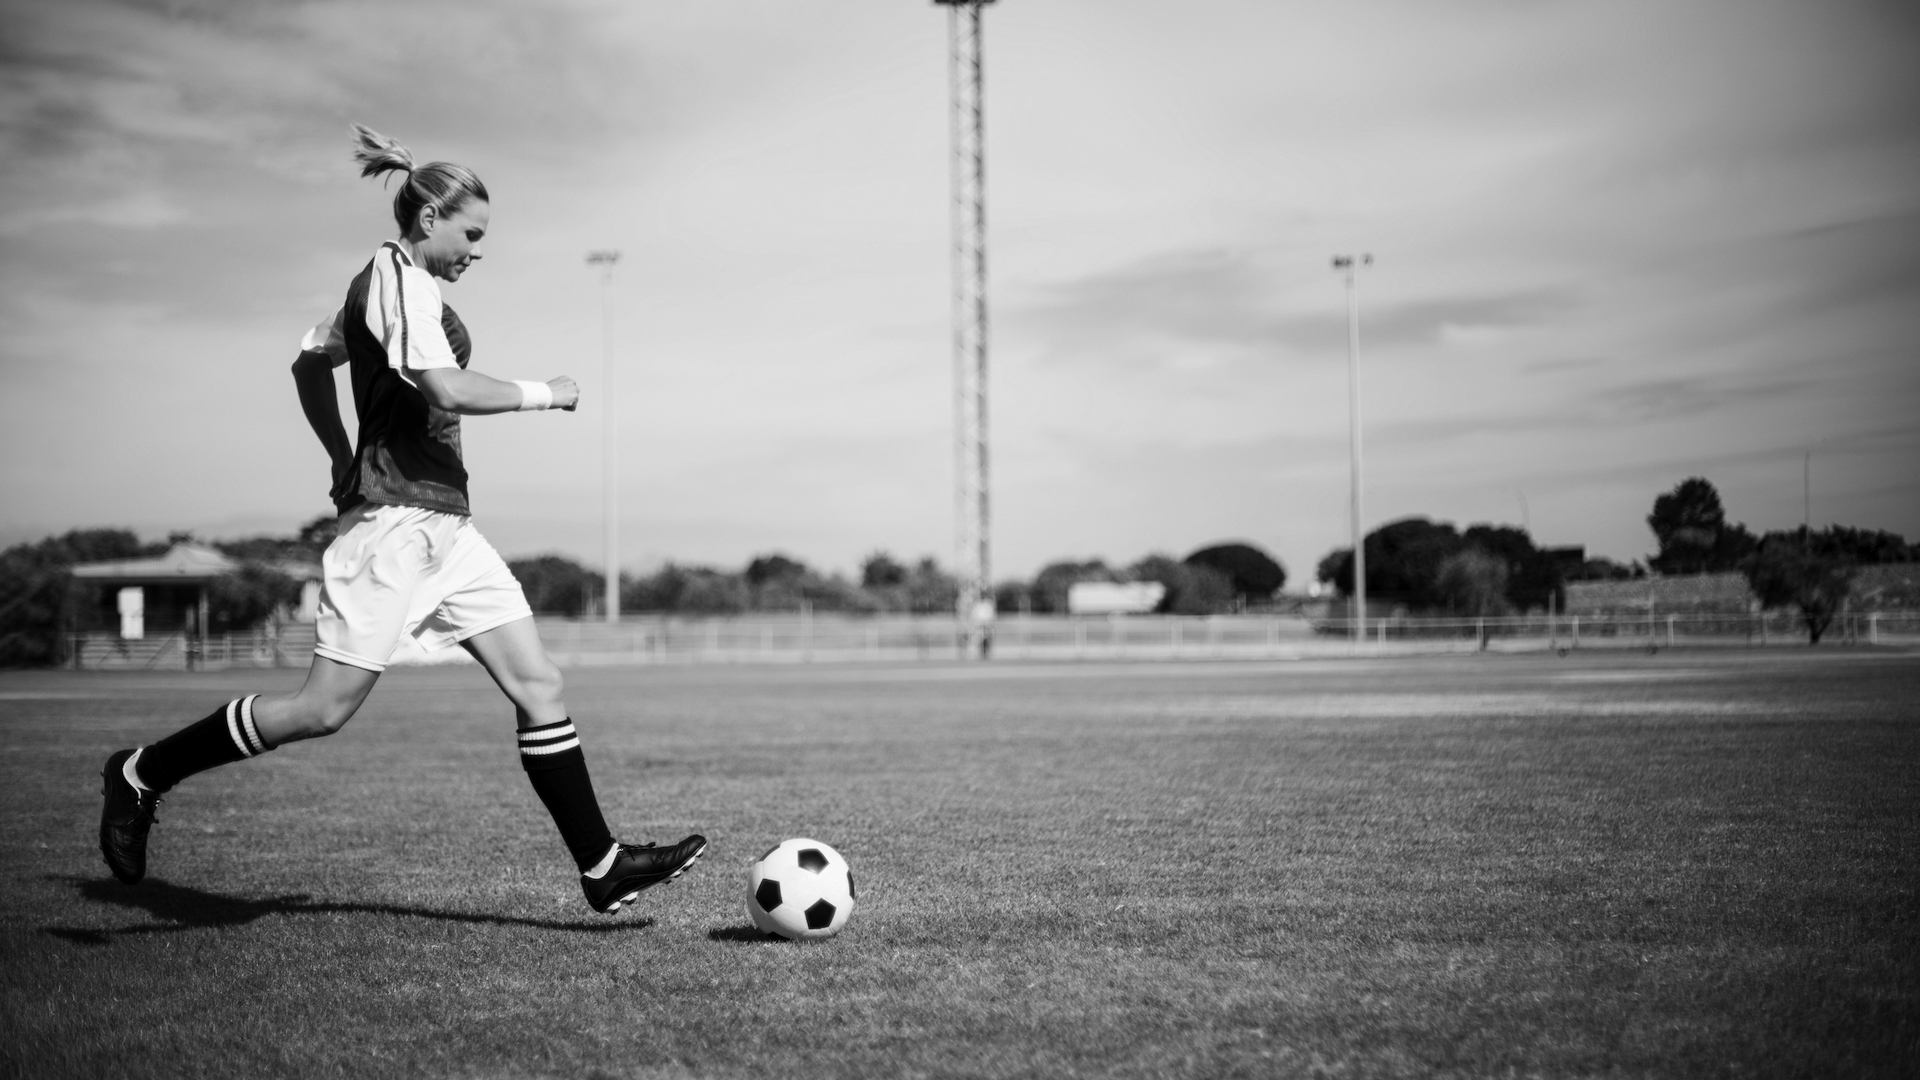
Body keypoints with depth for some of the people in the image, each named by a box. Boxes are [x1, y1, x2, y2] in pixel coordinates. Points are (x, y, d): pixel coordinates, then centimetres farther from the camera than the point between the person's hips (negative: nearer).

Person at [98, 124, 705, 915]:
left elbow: (310, 361, 30)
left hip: (441, 523, 10)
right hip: (397, 516, -10)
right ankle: (142, 773, 10)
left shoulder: (381, 283, 18)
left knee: (538, 685, 3)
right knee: (324, 709, -7)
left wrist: (345, 461, 28)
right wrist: (543, 395, -9)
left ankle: (603, 868, 3)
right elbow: (447, 388, -23)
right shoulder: (401, 279, -10)